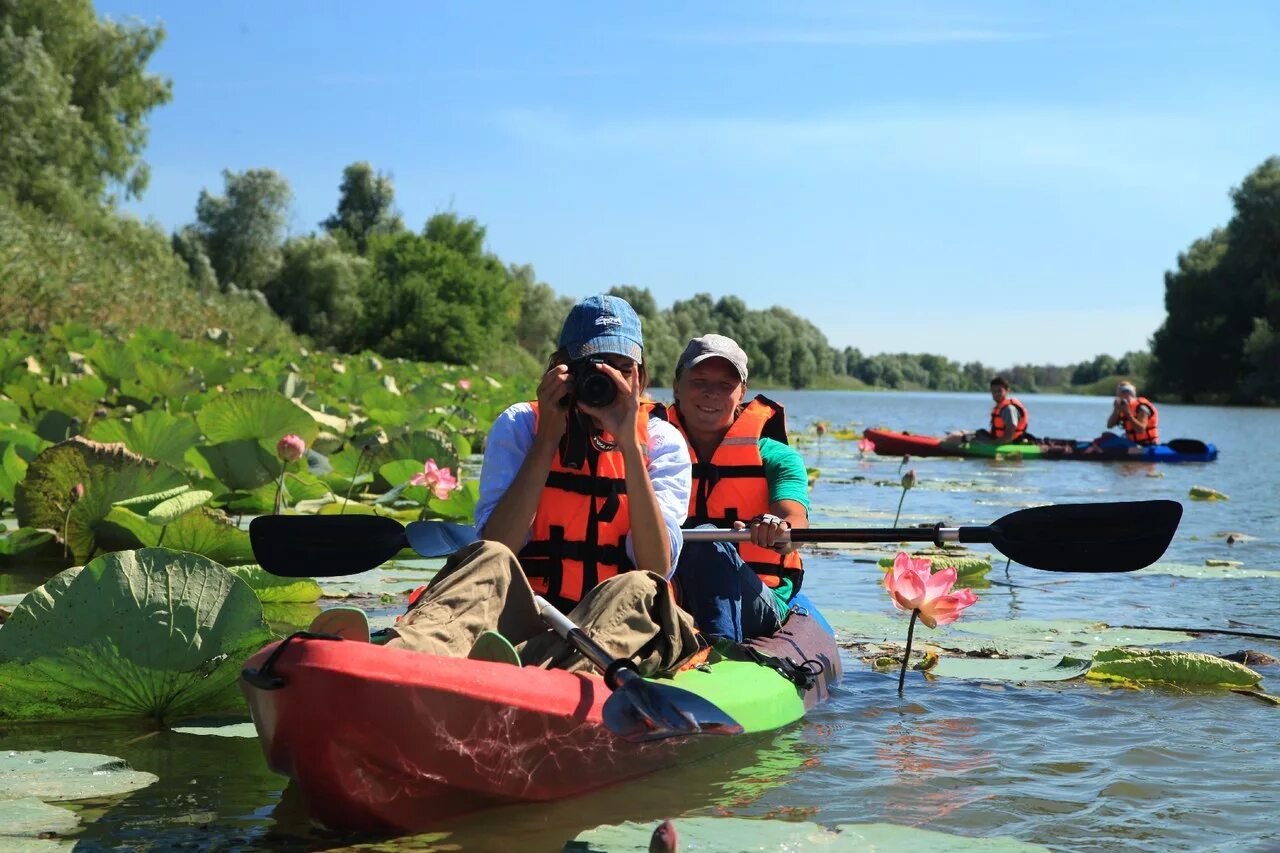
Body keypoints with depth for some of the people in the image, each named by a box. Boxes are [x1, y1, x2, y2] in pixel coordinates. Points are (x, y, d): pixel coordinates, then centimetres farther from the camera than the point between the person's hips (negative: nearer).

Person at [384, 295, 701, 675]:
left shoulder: (661, 441, 8)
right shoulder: (520, 425, 8)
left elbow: (658, 569, -8)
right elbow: (496, 547, -8)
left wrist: (628, 443, -11)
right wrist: (549, 437, -8)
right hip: (524, 613, 0)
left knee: (639, 589, -33)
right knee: (489, 561, -30)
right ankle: (403, 657, -62)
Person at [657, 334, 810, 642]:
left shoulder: (774, 456, 11)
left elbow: (793, 518, -10)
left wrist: (779, 531, -36)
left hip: (757, 606, -1)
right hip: (670, 599, 1)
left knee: (710, 545, -32)